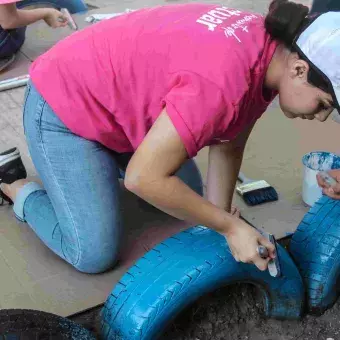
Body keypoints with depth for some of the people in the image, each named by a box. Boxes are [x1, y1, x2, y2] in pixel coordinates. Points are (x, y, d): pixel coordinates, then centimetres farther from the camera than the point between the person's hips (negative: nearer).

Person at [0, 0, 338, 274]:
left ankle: (106, 157, 29)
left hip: (118, 96, 8)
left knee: (189, 198, 12)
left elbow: (228, 145, 0)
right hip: (64, 105, -8)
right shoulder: (222, 82, -38)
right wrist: (230, 226, -25)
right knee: (94, 254, -9)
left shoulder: (270, 49, -9)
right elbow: (144, 178, -34)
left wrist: (222, 221, -6)